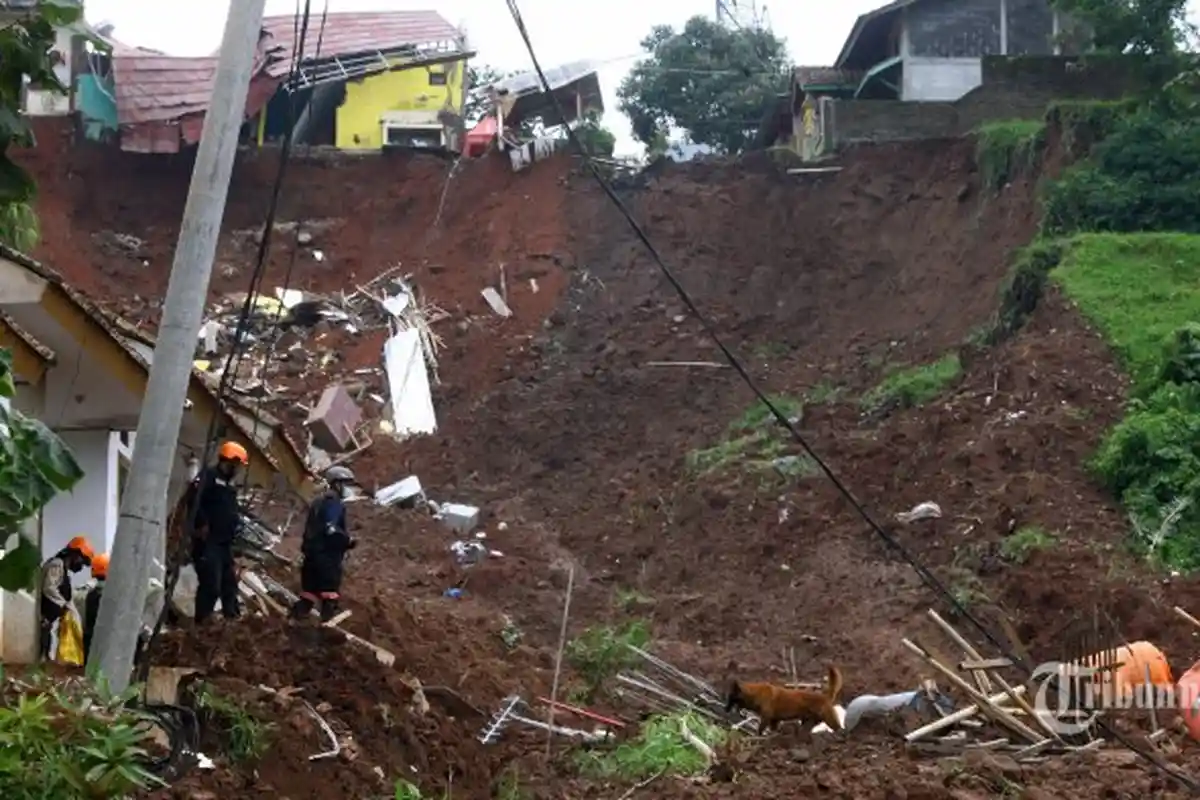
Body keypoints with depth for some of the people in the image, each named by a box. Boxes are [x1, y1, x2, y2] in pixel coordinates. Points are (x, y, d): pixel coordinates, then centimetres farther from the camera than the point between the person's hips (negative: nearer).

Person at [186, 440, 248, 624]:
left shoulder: (229, 485, 21)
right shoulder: (208, 476, -8)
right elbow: (192, 499, -21)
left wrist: (237, 523, 9)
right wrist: (202, 524, -21)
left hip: (224, 542, 10)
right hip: (207, 541, -10)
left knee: (229, 582, 13)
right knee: (211, 584, -14)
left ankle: (233, 618, 19)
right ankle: (201, 624, -11)